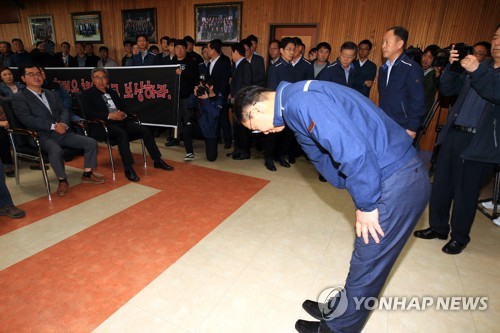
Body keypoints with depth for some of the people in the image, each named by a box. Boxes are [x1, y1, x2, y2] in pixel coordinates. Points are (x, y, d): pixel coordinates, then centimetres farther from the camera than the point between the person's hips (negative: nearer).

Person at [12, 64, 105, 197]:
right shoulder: (19, 97, 1)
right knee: (56, 151, -37)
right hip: (43, 136, -6)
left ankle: (87, 174, 4)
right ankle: (62, 180, -13)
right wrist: (53, 126, -20)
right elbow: (27, 119, -12)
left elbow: (64, 110, 12)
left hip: (62, 132, 6)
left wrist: (63, 123, -11)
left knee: (91, 142, -10)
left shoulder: (51, 94, 21)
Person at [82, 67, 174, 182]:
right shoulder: (88, 94, 6)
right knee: (122, 134, -37)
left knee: (144, 130, -14)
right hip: (105, 124, -6)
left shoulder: (112, 92, 23)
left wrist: (123, 113, -4)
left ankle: (157, 161, -7)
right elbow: (88, 113, -9)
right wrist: (109, 115, -20)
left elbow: (125, 106, 21)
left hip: (121, 121, 6)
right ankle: (128, 168, -36)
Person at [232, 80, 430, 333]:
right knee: (366, 262, 22)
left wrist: (366, 206, -15)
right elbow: (325, 158, 15)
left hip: (397, 183, -9)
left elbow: (354, 150, -28)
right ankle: (339, 310, 40)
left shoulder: (300, 101, -20)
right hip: (397, 176, 9)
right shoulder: (296, 106, 12)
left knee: (366, 267, 8)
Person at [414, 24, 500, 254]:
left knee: (465, 192, 5)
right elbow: (447, 89, 9)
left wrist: (477, 71, -25)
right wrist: (451, 65, -4)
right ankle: (438, 227, 28)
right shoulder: (479, 65, 14)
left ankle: (460, 237, 23)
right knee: (440, 185, 11)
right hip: (453, 134, 5)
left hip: (479, 143, -5)